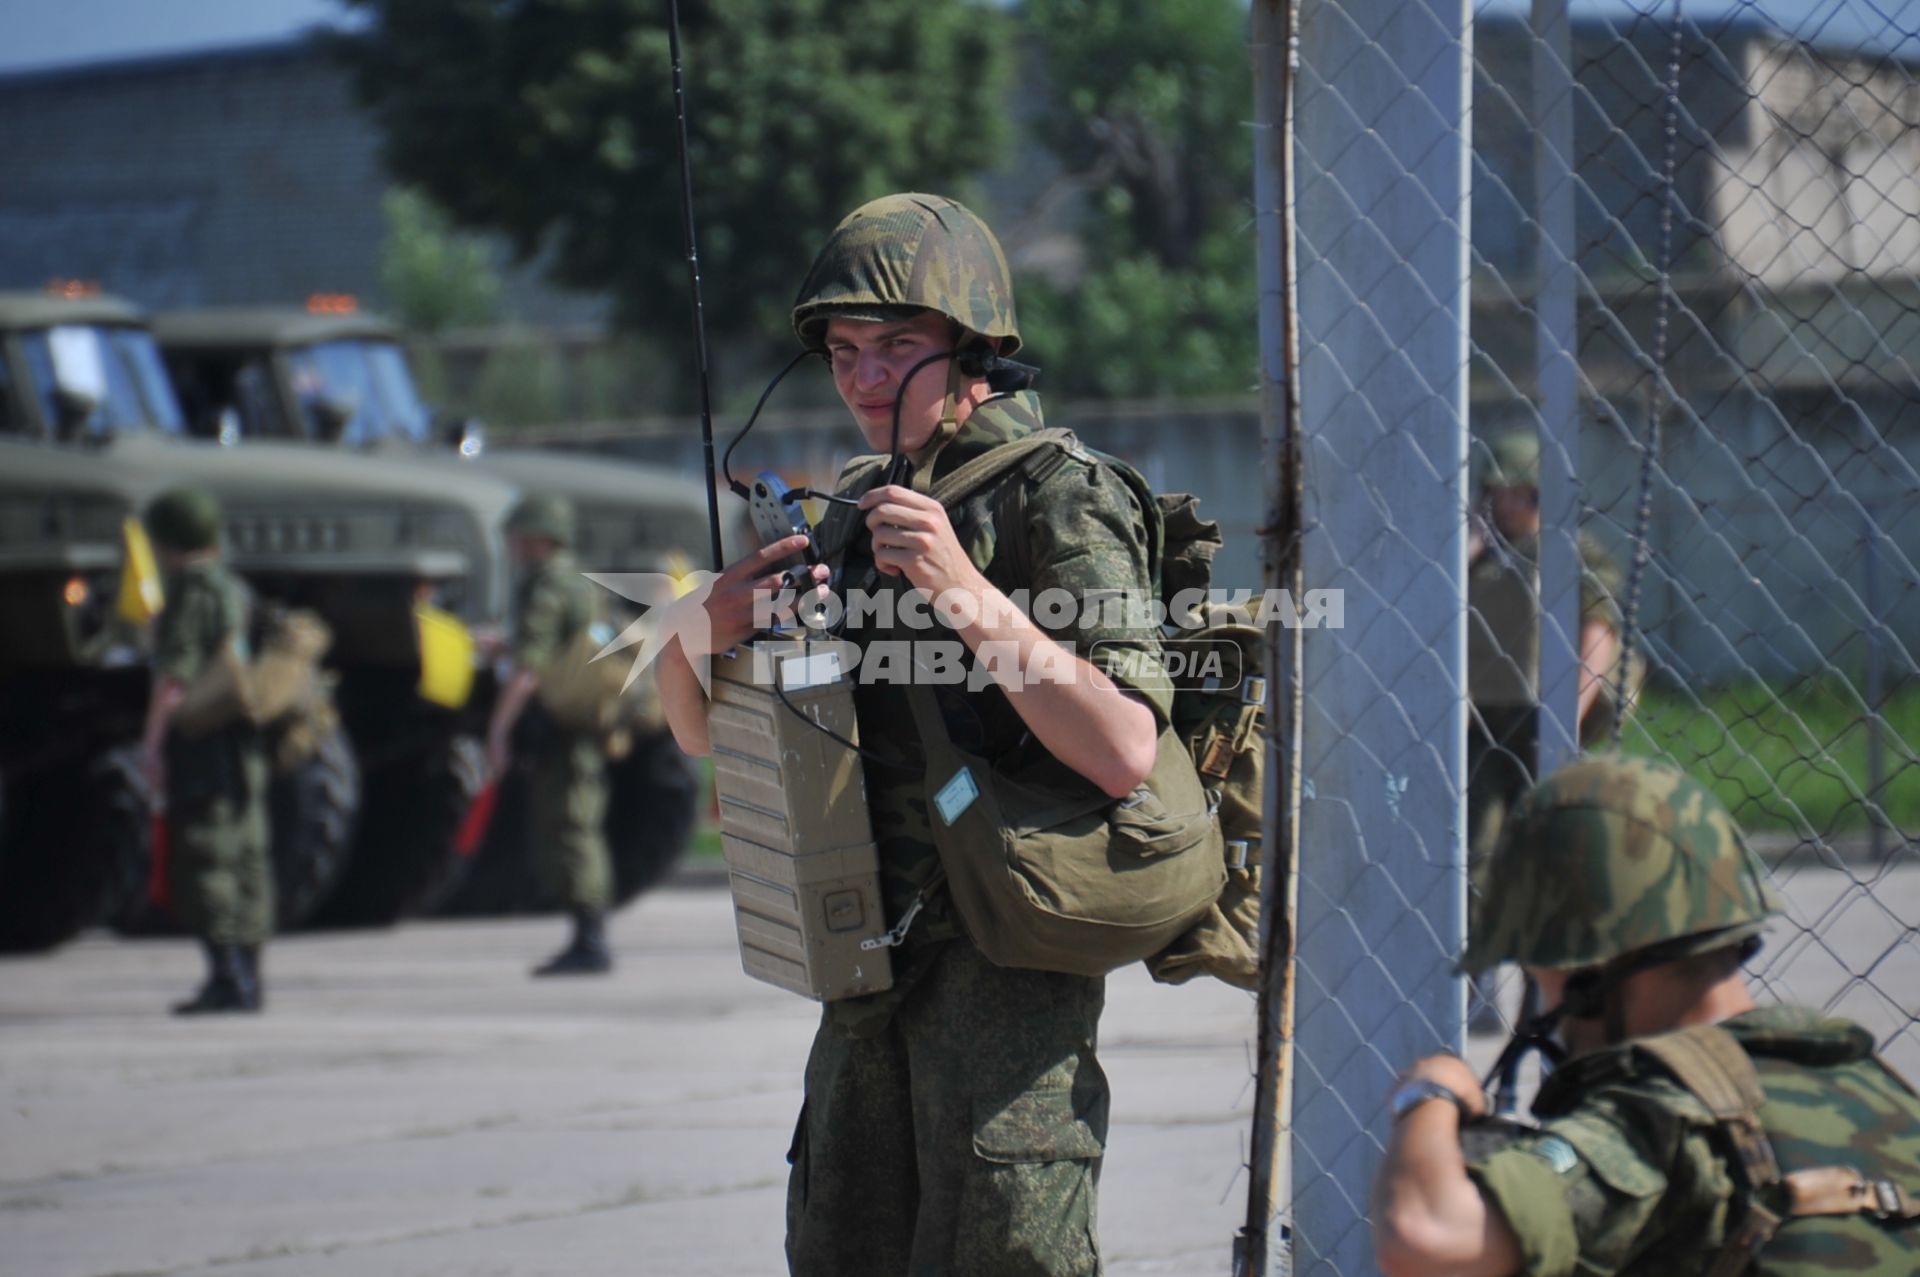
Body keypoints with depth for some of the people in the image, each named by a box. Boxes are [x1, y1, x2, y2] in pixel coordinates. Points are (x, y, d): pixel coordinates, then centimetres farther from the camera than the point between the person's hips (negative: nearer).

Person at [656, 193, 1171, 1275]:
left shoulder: (1061, 503, -9)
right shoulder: (858, 518, 15)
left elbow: (1124, 754, -21)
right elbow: (705, 736, 20)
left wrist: (969, 595, -26)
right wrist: (698, 636, -3)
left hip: (1010, 966, -8)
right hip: (873, 978, 8)